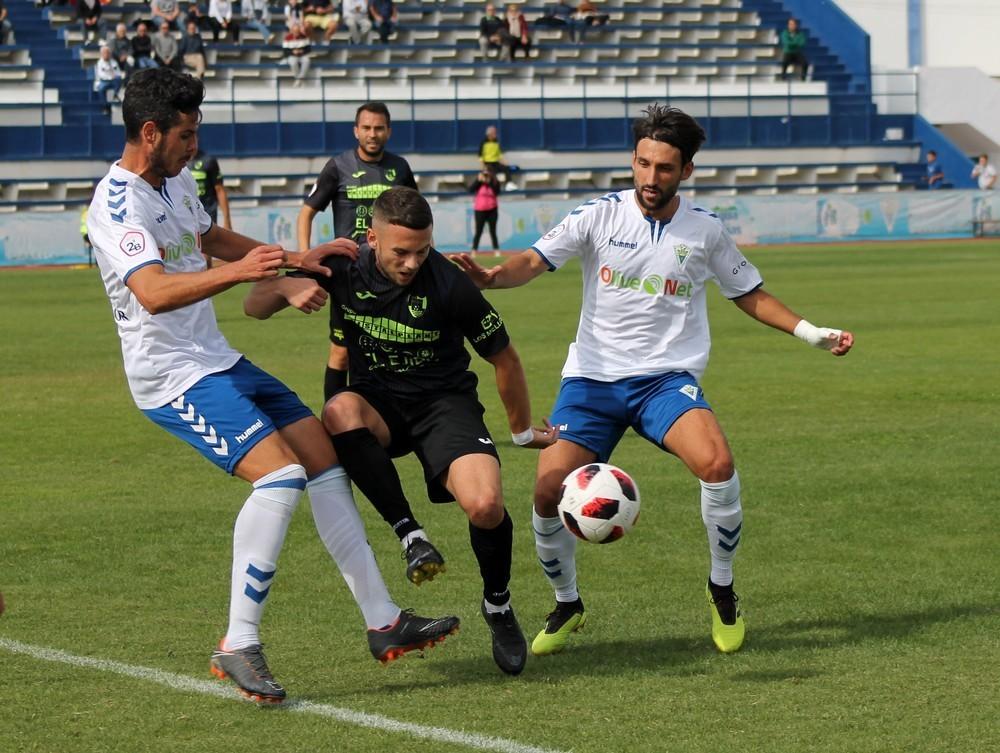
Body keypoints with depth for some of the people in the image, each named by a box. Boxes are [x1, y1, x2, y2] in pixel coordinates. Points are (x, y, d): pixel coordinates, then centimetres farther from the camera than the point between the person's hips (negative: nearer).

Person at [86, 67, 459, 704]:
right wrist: (235, 273, -49)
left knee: (325, 460, 6)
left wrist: (295, 259, 31)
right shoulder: (118, 204, -20)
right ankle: (238, 648, -18)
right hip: (173, 377, -10)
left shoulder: (178, 183, 11)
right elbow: (153, 292, -37)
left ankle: (384, 622, 12)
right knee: (281, 474, -24)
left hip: (221, 362, 10)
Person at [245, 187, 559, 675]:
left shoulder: (450, 286, -19)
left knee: (485, 505, -28)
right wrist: (287, 289, -28)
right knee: (340, 411, -36)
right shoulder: (343, 267, -11)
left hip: (444, 401, -2)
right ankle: (407, 531, -21)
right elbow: (254, 306, -4)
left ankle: (498, 606, 4)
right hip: (377, 403, 2)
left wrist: (524, 431, 8)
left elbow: (504, 359, -4)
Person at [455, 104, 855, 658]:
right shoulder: (600, 217, -2)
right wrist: (491, 276, -34)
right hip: (592, 378, 0)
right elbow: (534, 261, -12)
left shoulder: (705, 231, 3)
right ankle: (567, 606, 14)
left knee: (716, 463, -28)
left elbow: (749, 294, 18)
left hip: (667, 378, 0)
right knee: (548, 492, -14)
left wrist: (811, 333, 9)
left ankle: (722, 592, -4)